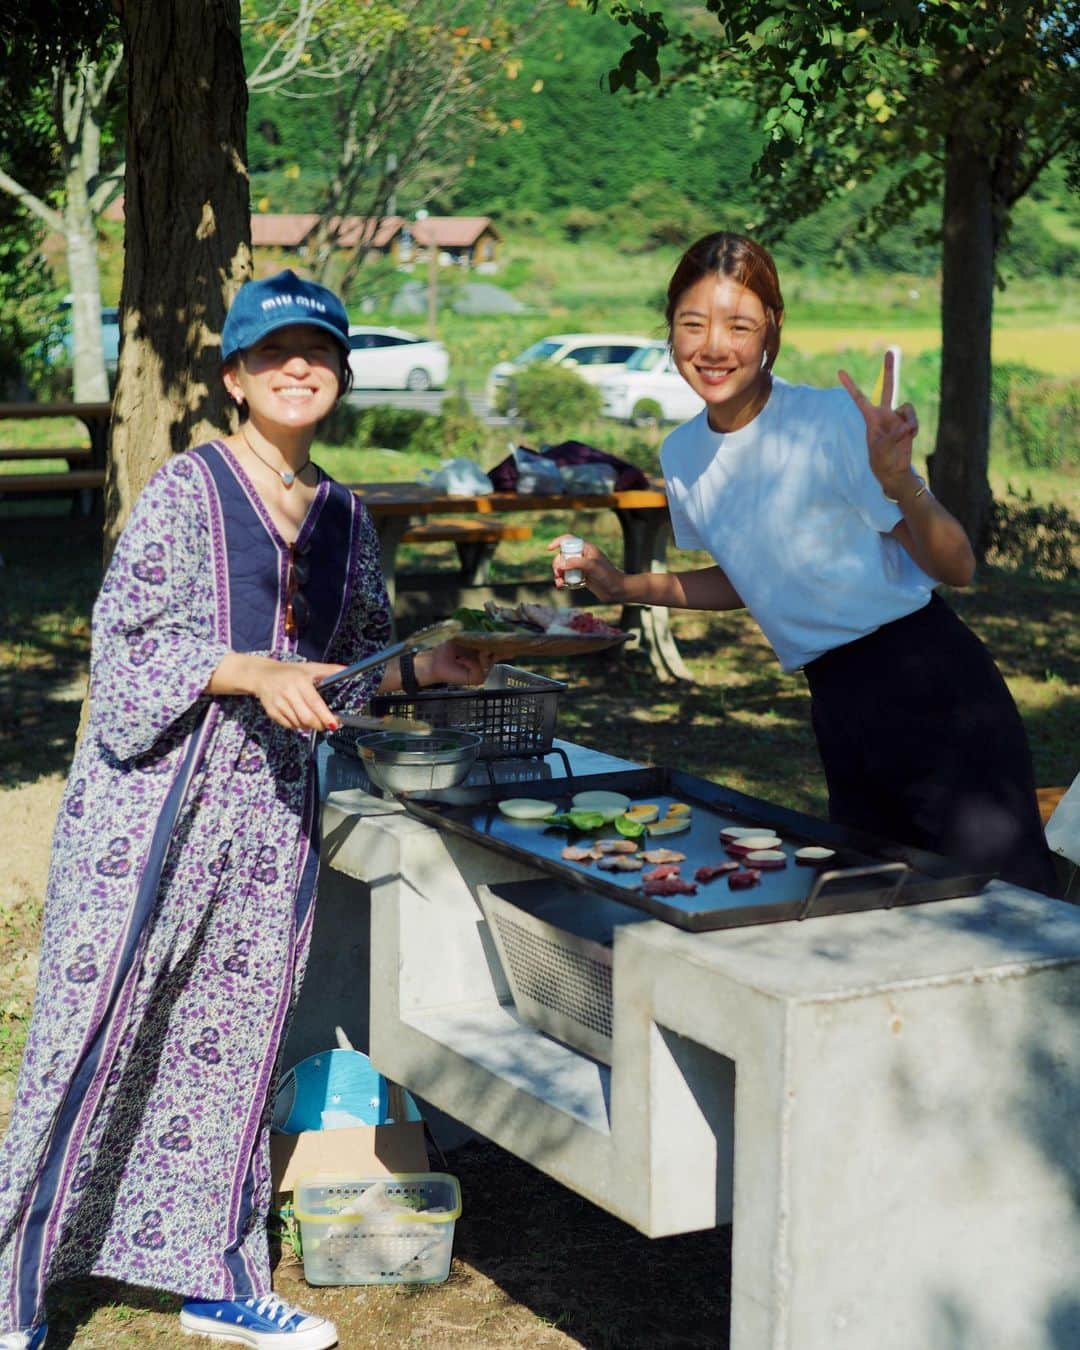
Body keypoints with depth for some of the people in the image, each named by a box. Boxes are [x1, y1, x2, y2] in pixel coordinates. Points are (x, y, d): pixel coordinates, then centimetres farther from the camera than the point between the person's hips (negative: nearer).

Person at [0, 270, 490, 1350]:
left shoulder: (343, 520, 11)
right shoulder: (188, 490, -6)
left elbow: (356, 666, 19)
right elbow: (123, 644, -10)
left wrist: (426, 667, 2)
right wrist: (251, 673, -20)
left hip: (272, 812, 6)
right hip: (155, 800, -5)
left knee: (232, 1043, 13)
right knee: (94, 1035, -2)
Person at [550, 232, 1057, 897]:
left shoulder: (830, 420, -14)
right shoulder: (682, 455, 6)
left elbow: (956, 568, -13)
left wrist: (899, 484, -30)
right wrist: (626, 586, 14)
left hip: (932, 691, -6)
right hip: (839, 710, 7)